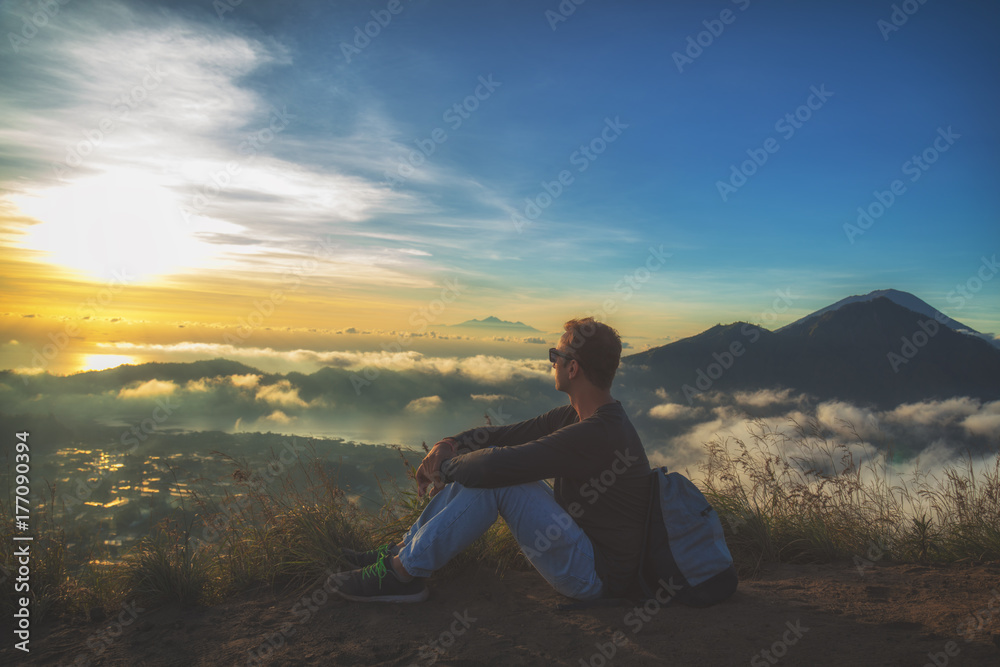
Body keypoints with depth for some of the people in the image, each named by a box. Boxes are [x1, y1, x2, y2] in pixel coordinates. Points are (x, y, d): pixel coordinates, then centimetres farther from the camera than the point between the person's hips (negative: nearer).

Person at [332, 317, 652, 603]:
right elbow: (510, 434, 10)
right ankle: (404, 549, 7)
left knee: (494, 476, -23)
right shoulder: (576, 416, 4)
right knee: (479, 467, 2)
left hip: (599, 575, -9)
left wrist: (446, 467, -13)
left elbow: (498, 465, -33)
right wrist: (450, 444, -6)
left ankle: (403, 573, -12)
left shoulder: (597, 435, -28)